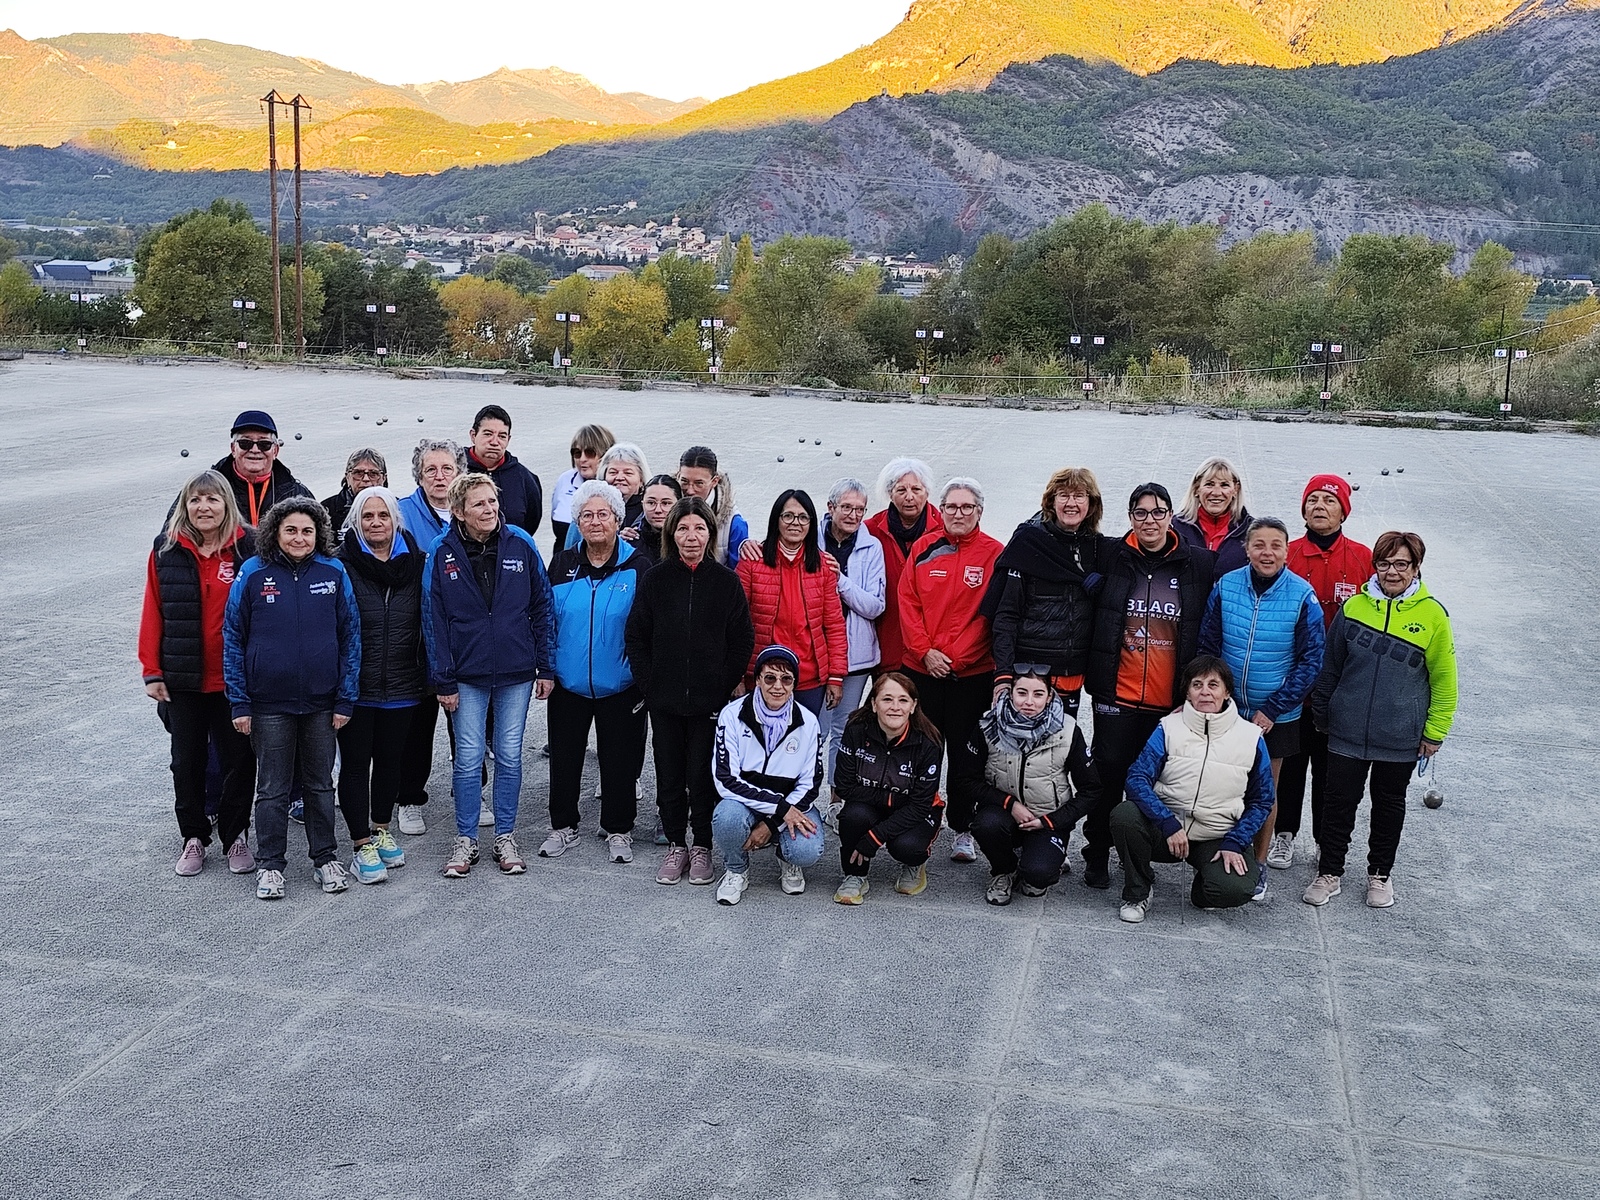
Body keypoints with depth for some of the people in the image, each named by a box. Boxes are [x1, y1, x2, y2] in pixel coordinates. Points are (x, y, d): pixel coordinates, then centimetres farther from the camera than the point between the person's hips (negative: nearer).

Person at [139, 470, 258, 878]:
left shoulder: (249, 548, -6)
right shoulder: (166, 552, 0)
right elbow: (153, 613, 1)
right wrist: (152, 671, -2)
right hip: (183, 680, 2)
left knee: (238, 759, 8)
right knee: (187, 760, 12)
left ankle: (235, 837, 24)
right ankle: (194, 837, 27)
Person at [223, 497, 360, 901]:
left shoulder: (333, 573, -2)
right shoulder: (253, 575, -5)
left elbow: (350, 637, 2)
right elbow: (233, 639, -1)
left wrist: (345, 699, -2)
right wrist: (239, 703, -4)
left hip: (321, 702, 1)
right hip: (269, 704, -1)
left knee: (320, 784, 14)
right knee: (272, 788, 9)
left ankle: (326, 859, 27)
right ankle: (270, 865, 21)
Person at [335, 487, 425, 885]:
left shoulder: (416, 563, 2)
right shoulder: (342, 565, -9)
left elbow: (427, 623, 9)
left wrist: (430, 677, 7)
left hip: (402, 687, 3)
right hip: (355, 687, -3)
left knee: (391, 759, 16)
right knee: (355, 763, 5)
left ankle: (381, 831, 34)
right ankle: (362, 847, 13)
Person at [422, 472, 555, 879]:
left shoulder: (521, 544, -3)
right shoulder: (442, 554, -6)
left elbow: (542, 607, 2)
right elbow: (434, 620, -2)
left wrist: (546, 666, 1)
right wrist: (443, 681, -4)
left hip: (516, 672, 1)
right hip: (467, 674, -1)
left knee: (509, 756, 8)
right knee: (469, 758, 3)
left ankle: (505, 836, 21)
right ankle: (465, 840, 16)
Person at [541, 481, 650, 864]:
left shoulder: (637, 567, -5)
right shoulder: (562, 565, 3)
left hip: (620, 687, -3)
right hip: (568, 684, 3)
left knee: (619, 760, 8)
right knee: (564, 757, 11)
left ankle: (618, 831, 23)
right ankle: (563, 827, 27)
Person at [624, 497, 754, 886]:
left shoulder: (726, 581, -1)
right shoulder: (655, 579, 1)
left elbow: (742, 641, 1)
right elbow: (637, 636, 4)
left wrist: (723, 687, -4)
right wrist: (648, 685, -3)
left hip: (710, 700, -1)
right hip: (664, 699, 1)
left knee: (703, 774, 3)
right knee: (669, 774, 9)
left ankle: (702, 847, 19)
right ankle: (675, 845, 23)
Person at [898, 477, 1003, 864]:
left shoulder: (994, 554, -2)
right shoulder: (923, 547, 4)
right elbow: (907, 602, 2)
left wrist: (957, 656, -13)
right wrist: (926, 651, -8)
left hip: (973, 673, -2)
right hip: (922, 668, 2)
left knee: (965, 752, 6)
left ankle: (963, 830, 17)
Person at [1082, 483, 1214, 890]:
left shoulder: (1199, 564, 1)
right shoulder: (1112, 559, 1)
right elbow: (1090, 620, 10)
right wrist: (1097, 680, 6)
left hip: (1172, 700, 1)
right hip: (1117, 694, 0)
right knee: (1109, 774, 3)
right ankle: (1097, 854, 16)